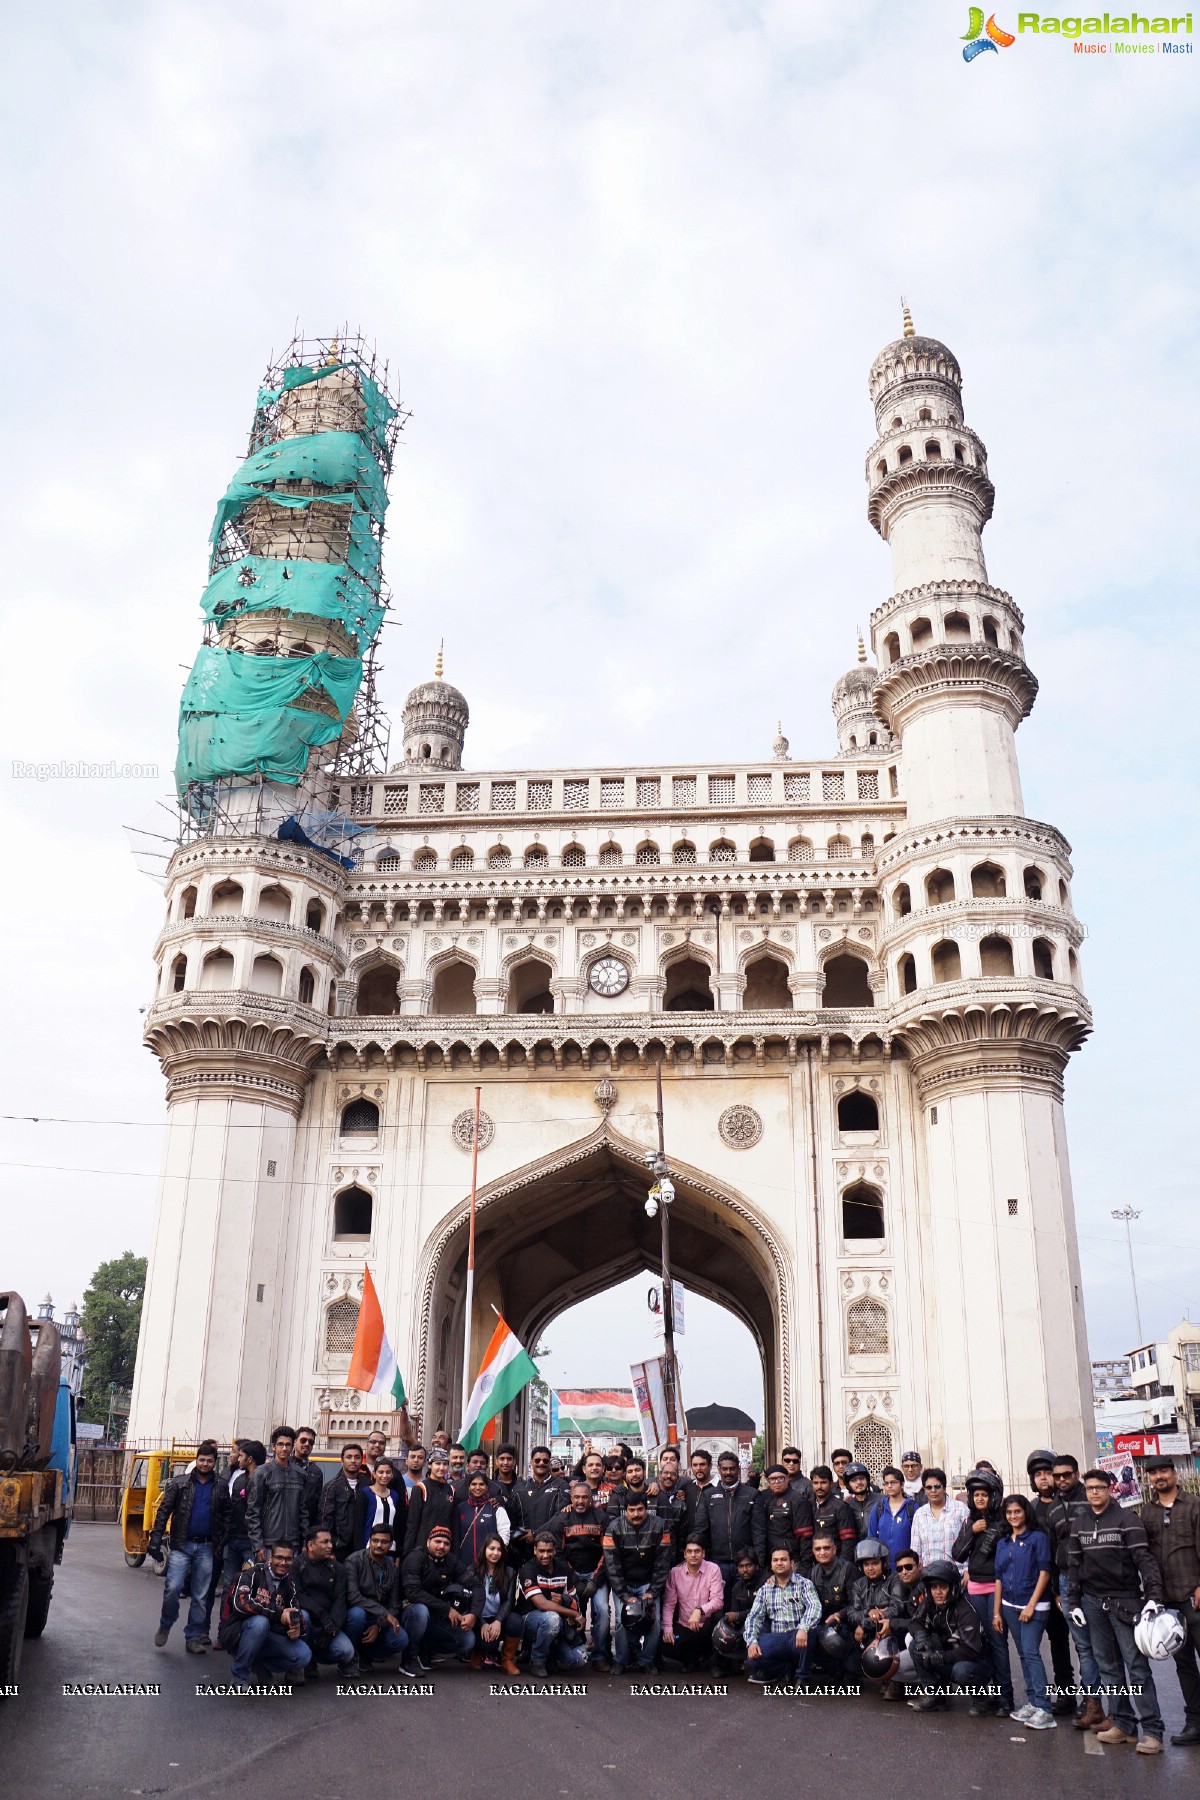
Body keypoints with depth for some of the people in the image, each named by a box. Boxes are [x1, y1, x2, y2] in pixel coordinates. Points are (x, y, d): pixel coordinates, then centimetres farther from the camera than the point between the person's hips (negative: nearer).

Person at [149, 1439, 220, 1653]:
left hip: (206, 1547, 1)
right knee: (173, 1587, -12)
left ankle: (194, 1637, 16)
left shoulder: (219, 1487, 5)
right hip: (181, 1545, -1)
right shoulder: (179, 1483, 3)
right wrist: (155, 1539, -7)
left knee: (201, 1596, 5)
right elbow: (164, 1511, 1)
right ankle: (165, 1625, 13)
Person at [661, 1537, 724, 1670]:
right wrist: (667, 1628, -14)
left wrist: (699, 1610, -33)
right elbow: (669, 1603, -1)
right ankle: (692, 1659, 11)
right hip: (684, 1626, 2)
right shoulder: (675, 1572, -2)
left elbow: (718, 1600, -17)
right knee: (667, 1643, -25)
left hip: (706, 1626, -2)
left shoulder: (713, 1569, -9)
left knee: (718, 1615, -34)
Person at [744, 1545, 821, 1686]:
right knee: (752, 1658, -25)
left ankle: (801, 1675, -8)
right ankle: (788, 1669, 3)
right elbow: (754, 1616, 5)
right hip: (775, 1640, 2)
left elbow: (814, 1607, -16)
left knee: (807, 1634, -37)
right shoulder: (765, 1589, 12)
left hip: (798, 1638, -2)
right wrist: (752, 1641, -15)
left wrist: (803, 1628, -35)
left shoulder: (804, 1583, 1)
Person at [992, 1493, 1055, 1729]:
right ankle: (1032, 1703, 14)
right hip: (1009, 1607, 6)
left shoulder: (1038, 1538, -3)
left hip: (1034, 1606, -6)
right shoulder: (1002, 1543, 13)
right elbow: (999, 1579, 14)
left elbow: (1044, 1572, -8)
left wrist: (1031, 1605, -12)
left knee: (1031, 1653, -13)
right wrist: (996, 1612, 9)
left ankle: (1044, 1711, -13)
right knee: (1023, 1654, 8)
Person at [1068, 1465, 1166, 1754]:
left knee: (1136, 1665, -7)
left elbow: (1144, 1558, -10)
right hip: (1093, 1601, 5)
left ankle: (1151, 1730, -5)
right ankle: (1123, 1724, 14)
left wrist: (1153, 1595, -21)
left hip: (1125, 1600, -5)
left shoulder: (1126, 1518, -4)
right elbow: (1073, 1565, 12)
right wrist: (1074, 1603, 8)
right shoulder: (1079, 1522, 9)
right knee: (1108, 1665, 7)